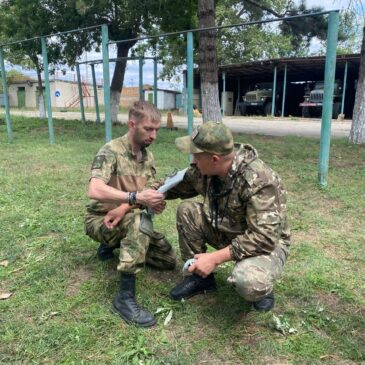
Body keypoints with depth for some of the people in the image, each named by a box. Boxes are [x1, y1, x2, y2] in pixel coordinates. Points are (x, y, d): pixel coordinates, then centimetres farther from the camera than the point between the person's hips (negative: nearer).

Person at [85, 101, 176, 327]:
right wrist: (135, 197, -47)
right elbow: (94, 191, -36)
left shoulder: (148, 157, 2)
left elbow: (150, 194, -8)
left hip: (129, 220, 7)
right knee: (139, 220, -38)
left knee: (169, 260, 3)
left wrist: (124, 208, -27)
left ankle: (112, 245, 17)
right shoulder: (111, 151, -21)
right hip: (100, 219, -7)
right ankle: (125, 297, -33)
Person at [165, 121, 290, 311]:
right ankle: (201, 276, 4)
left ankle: (260, 284, 2)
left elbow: (264, 238, -35)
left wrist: (215, 258, -34)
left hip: (267, 243, -6)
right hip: (228, 232, 6)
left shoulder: (258, 181, -33)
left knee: (247, 282, -37)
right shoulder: (204, 169, -12)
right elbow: (176, 186, 3)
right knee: (187, 210, -12)